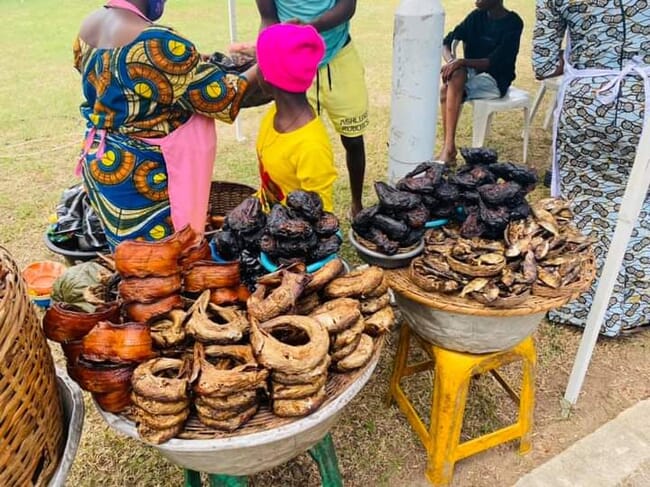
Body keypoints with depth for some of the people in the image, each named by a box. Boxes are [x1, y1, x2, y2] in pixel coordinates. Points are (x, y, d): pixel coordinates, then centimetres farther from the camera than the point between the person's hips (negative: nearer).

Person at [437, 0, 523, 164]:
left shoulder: (513, 23, -13)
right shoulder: (477, 16, 4)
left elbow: (494, 62, -21)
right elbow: (447, 42, 1)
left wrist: (461, 62, -32)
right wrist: (451, 62, -20)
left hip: (495, 80, -6)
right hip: (472, 73, 6)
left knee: (447, 91, -30)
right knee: (457, 73, -29)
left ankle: (448, 148, -28)